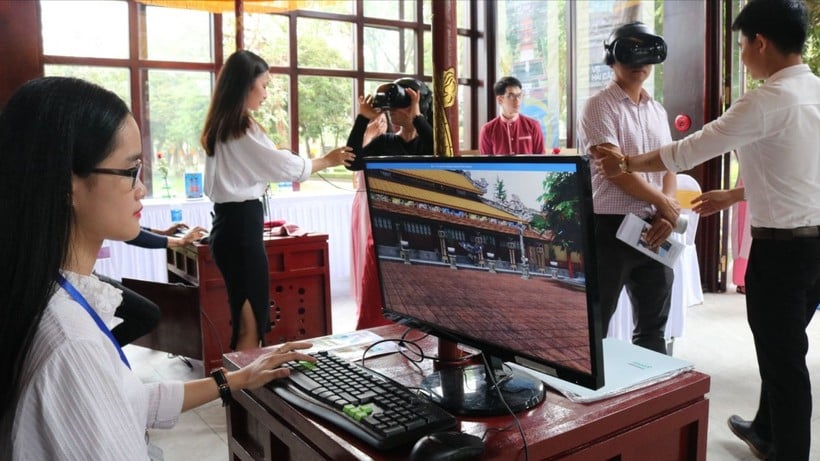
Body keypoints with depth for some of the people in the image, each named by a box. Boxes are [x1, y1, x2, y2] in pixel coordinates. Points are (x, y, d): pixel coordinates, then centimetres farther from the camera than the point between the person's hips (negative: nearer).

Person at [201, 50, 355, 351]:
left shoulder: (219, 127, 14)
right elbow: (284, 164, -6)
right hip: (241, 225, -10)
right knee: (252, 324, -5)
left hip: (227, 222, 10)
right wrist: (328, 160, 8)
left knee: (244, 321, 15)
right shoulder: (244, 129, -13)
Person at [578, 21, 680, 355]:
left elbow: (669, 165, 11)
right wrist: (665, 205, -8)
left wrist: (666, 215, -6)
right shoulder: (599, 106, -7)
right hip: (610, 228, -7)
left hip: (654, 227, 7)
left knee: (653, 324, 17)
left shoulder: (658, 110, 14)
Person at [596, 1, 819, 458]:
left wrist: (626, 163, -2)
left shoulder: (769, 100, -19)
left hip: (782, 246, -9)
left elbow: (688, 152, -15)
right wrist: (732, 197, 26)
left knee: (782, 355, 7)